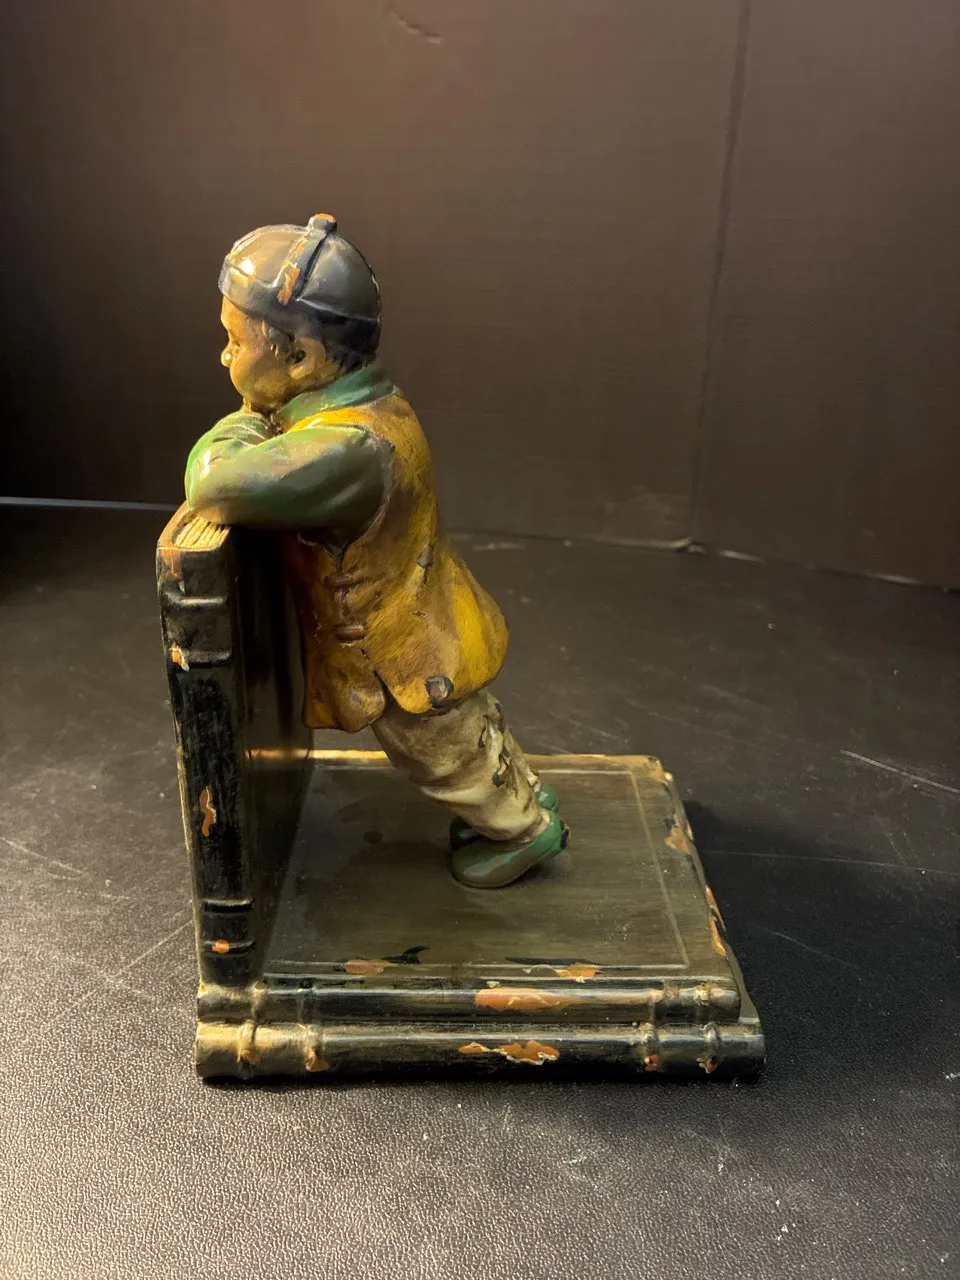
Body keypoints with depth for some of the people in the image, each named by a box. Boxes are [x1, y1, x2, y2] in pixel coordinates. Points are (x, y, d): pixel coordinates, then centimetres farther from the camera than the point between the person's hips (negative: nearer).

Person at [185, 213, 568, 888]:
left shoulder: (350, 448, -39)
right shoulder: (361, 399, -7)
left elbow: (217, 486, -45)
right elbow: (255, 425, 10)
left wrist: (231, 439, -23)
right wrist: (251, 427, -13)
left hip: (411, 659, -8)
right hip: (427, 632, 8)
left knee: (451, 757, 20)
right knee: (476, 738, 31)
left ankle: (527, 829, 44)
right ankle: (524, 799, 54)